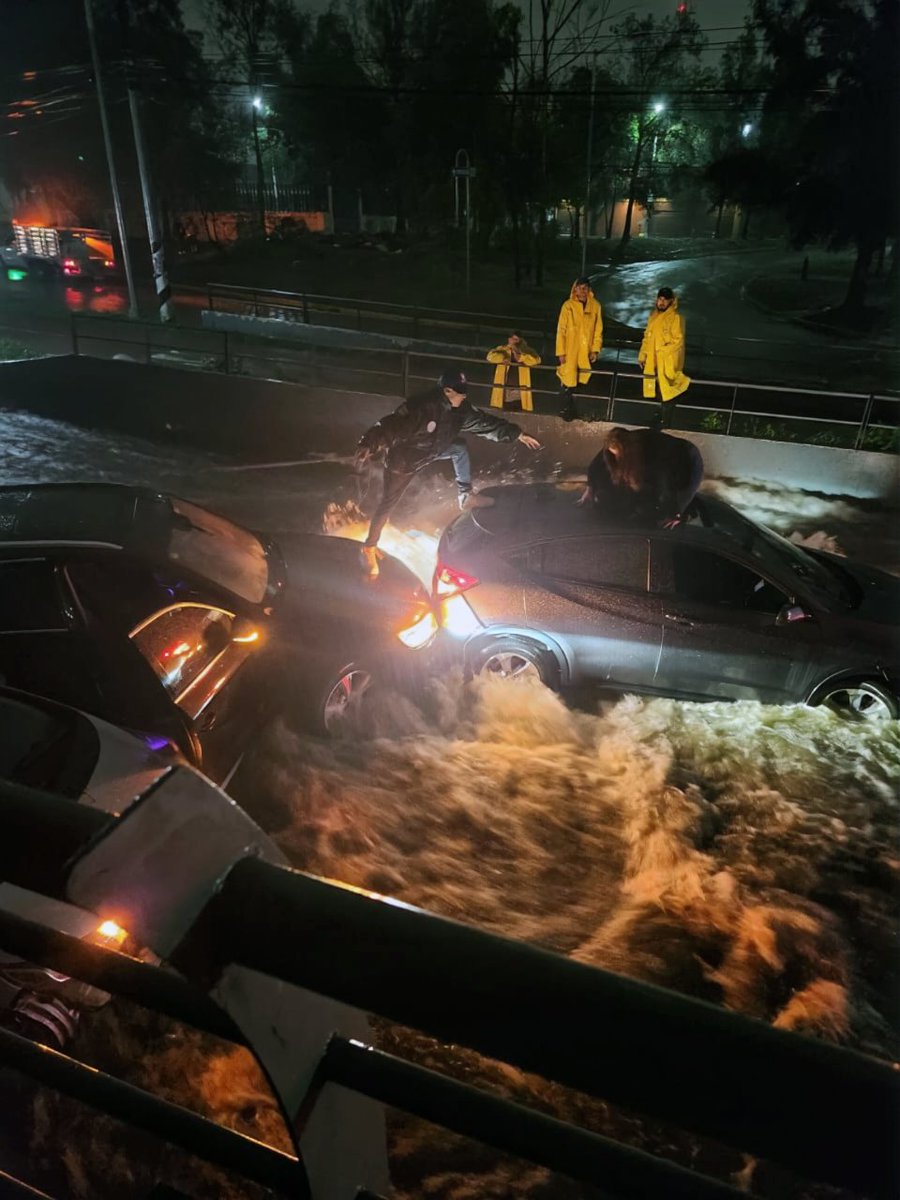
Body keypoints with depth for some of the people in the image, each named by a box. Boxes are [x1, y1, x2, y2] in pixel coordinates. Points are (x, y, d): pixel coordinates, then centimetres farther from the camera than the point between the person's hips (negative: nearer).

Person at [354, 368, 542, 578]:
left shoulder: (460, 409, -14)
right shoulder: (420, 407, -36)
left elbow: (485, 422, -7)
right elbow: (389, 426, -41)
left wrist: (519, 435, -6)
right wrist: (367, 447, -52)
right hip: (403, 458, -7)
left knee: (460, 449, 6)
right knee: (388, 504, 2)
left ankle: (466, 497, 20)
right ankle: (369, 548, 18)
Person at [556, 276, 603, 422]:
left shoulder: (595, 306, 4)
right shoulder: (568, 305, -3)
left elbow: (598, 330, 8)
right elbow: (561, 330, -2)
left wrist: (595, 349, 2)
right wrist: (560, 352, -5)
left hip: (586, 352, 3)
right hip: (570, 351, -2)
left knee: (581, 381, 5)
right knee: (568, 381, -3)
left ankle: (572, 410, 17)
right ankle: (565, 410, 12)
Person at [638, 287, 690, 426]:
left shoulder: (676, 318, -11)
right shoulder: (653, 316, 13)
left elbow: (678, 340, -15)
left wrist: (663, 351, -19)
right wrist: (643, 355, 13)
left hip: (668, 362, -7)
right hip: (653, 361, 7)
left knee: (667, 392, -4)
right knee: (657, 391, 15)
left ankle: (666, 422, 3)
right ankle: (662, 417, 28)